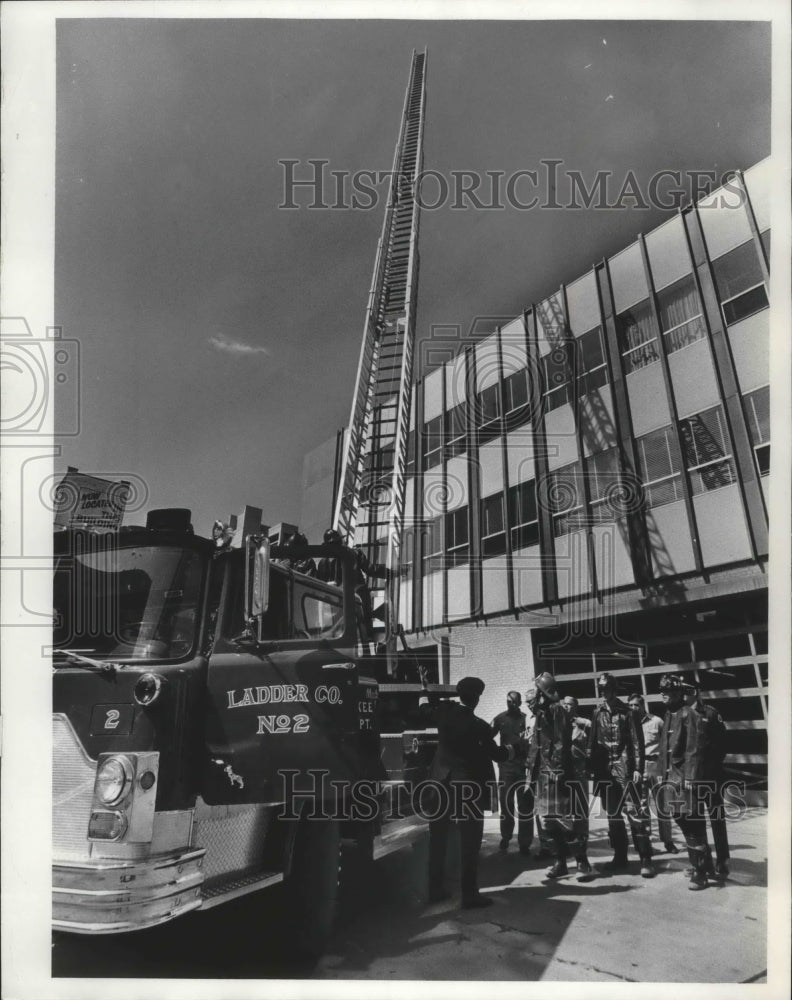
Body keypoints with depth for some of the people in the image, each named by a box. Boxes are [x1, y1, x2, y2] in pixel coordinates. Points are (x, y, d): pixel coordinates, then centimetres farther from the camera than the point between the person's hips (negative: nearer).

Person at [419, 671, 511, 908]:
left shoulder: (444, 711, -6)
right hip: (469, 784, -5)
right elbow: (497, 754, -6)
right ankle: (469, 894, 2)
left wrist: (424, 686, 34)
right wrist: (511, 750, 16)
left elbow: (425, 708, 17)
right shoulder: (478, 725, -18)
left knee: (438, 837, 13)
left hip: (442, 780, 5)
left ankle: (435, 889, 19)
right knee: (469, 841, 2)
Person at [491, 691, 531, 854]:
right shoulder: (500, 718, 4)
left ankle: (524, 843, 9)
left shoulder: (527, 719, 1)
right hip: (506, 766, 1)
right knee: (505, 804, 8)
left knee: (525, 806, 2)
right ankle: (505, 838, 24)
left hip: (524, 766, -1)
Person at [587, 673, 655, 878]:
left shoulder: (626, 712, -4)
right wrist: (592, 768, 7)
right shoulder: (597, 713, 9)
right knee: (612, 815, 10)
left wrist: (638, 768, -12)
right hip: (604, 769, 5)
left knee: (634, 812, -9)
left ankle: (646, 859, -5)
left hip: (624, 768, -5)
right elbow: (592, 742, 10)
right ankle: (619, 857, 19)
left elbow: (637, 742, -6)